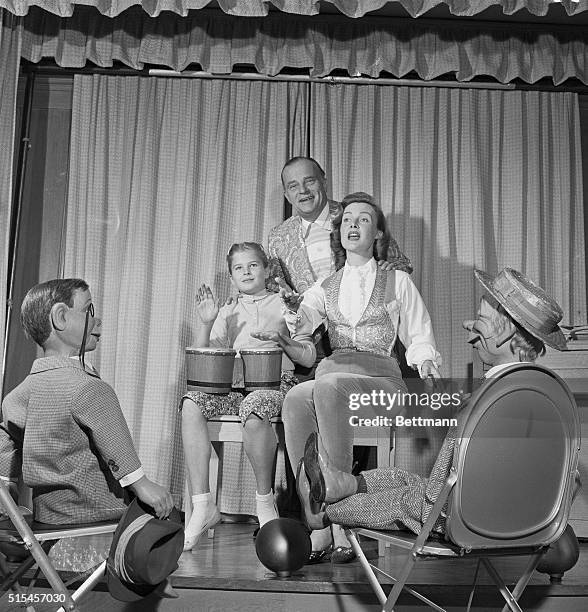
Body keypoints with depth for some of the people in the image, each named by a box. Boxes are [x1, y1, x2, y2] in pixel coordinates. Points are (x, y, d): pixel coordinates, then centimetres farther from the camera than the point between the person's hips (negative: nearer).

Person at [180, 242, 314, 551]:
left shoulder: (284, 305, 16)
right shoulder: (227, 313, 23)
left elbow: (309, 358, 10)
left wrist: (282, 340, -8)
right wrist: (206, 324, -2)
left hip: (275, 382, -3)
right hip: (231, 384, 3)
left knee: (252, 409, -38)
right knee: (191, 404, -28)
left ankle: (265, 500, -18)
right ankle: (202, 505, -25)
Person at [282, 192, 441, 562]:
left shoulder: (398, 282, 16)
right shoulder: (324, 289, 21)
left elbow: (419, 339, 16)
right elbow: (299, 326, 3)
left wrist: (425, 360, -7)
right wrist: (289, 310, -20)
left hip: (382, 382, -2)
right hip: (331, 376, 2)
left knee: (328, 386, -36)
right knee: (296, 399, -33)